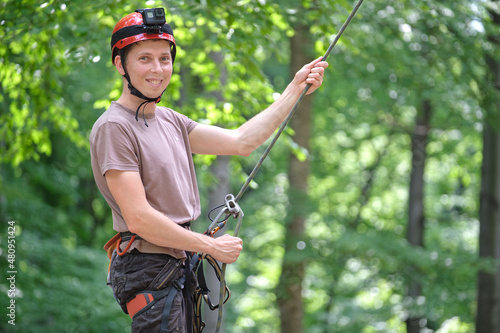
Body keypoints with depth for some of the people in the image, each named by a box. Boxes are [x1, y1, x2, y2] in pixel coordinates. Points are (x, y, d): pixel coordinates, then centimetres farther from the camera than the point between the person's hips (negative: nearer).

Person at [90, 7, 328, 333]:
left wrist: (296, 88, 12)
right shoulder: (113, 127, -12)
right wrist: (213, 246, -11)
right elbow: (139, 218, -18)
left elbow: (241, 142, 14)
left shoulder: (170, 120, 15)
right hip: (149, 272, -8)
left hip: (179, 267, 8)